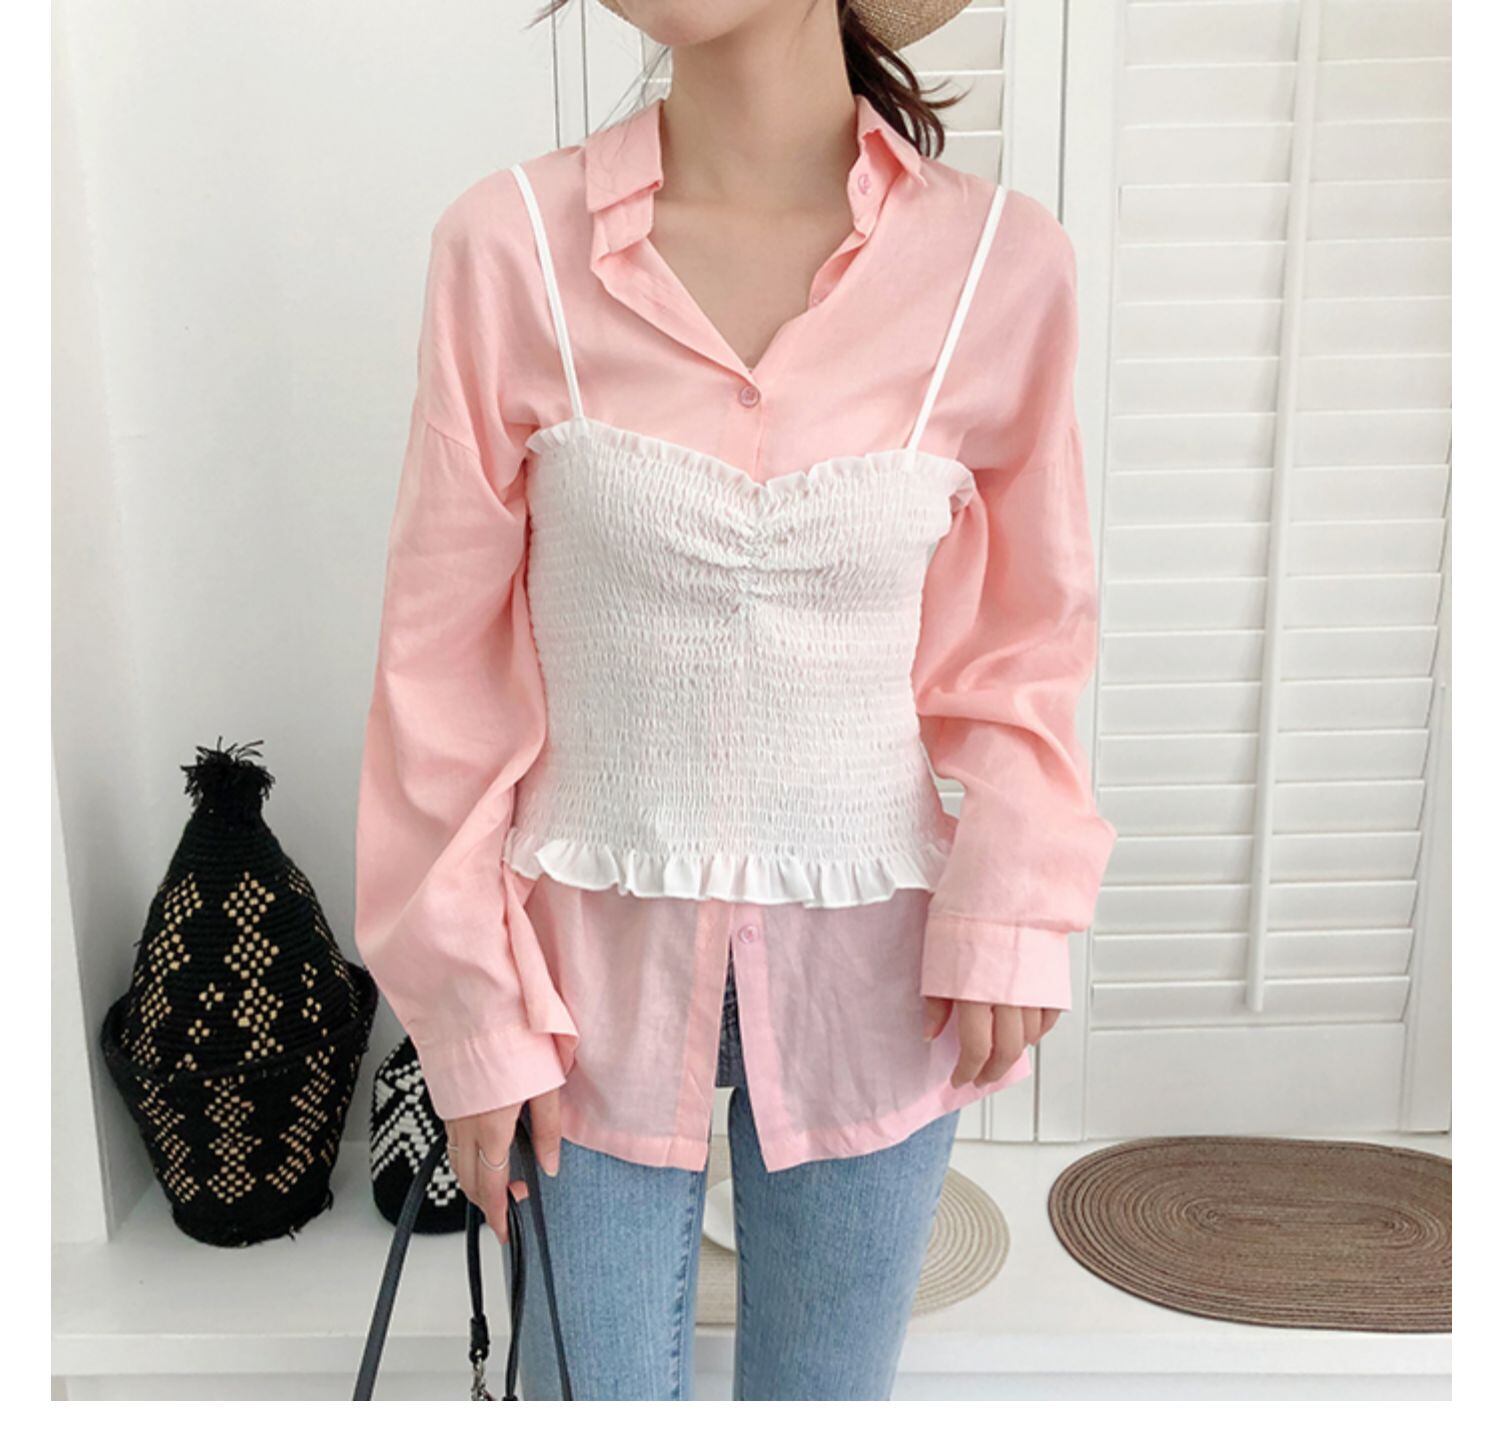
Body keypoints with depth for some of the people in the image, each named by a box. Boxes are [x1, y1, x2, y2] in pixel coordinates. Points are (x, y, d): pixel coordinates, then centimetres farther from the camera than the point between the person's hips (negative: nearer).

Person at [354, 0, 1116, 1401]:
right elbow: (442, 656, -5)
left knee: (825, 1392, 20)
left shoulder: (997, 260, -7)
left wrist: (1011, 913, -9)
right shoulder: (511, 244, -10)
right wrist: (472, 1007, -3)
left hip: (871, 969, 1)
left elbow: (1027, 635, 4)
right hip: (599, 964, 0)